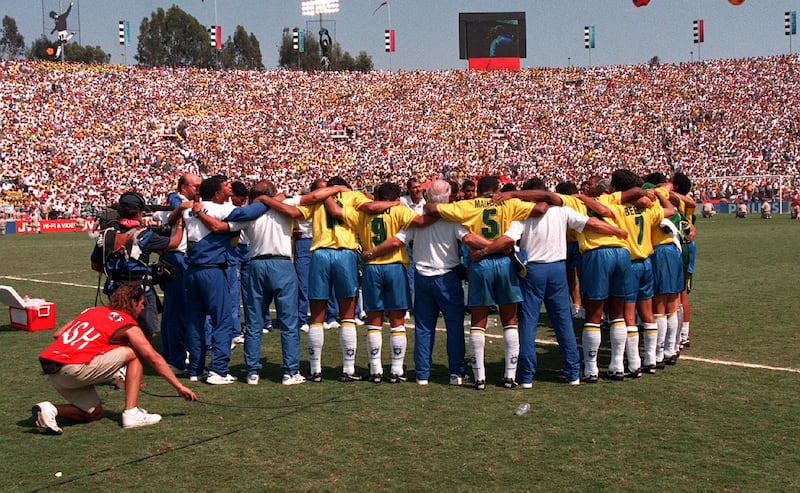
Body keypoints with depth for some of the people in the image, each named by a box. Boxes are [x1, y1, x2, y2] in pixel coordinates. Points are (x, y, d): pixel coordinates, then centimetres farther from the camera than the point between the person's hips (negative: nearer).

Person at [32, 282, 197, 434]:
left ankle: (49, 409, 2)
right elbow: (154, 358, 2)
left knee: (95, 413, 22)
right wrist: (179, 387, 7)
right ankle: (131, 414, 0)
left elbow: (57, 334, 21)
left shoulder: (92, 311, 23)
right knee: (134, 355, 5)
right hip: (73, 368, -7)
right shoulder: (127, 324, 4)